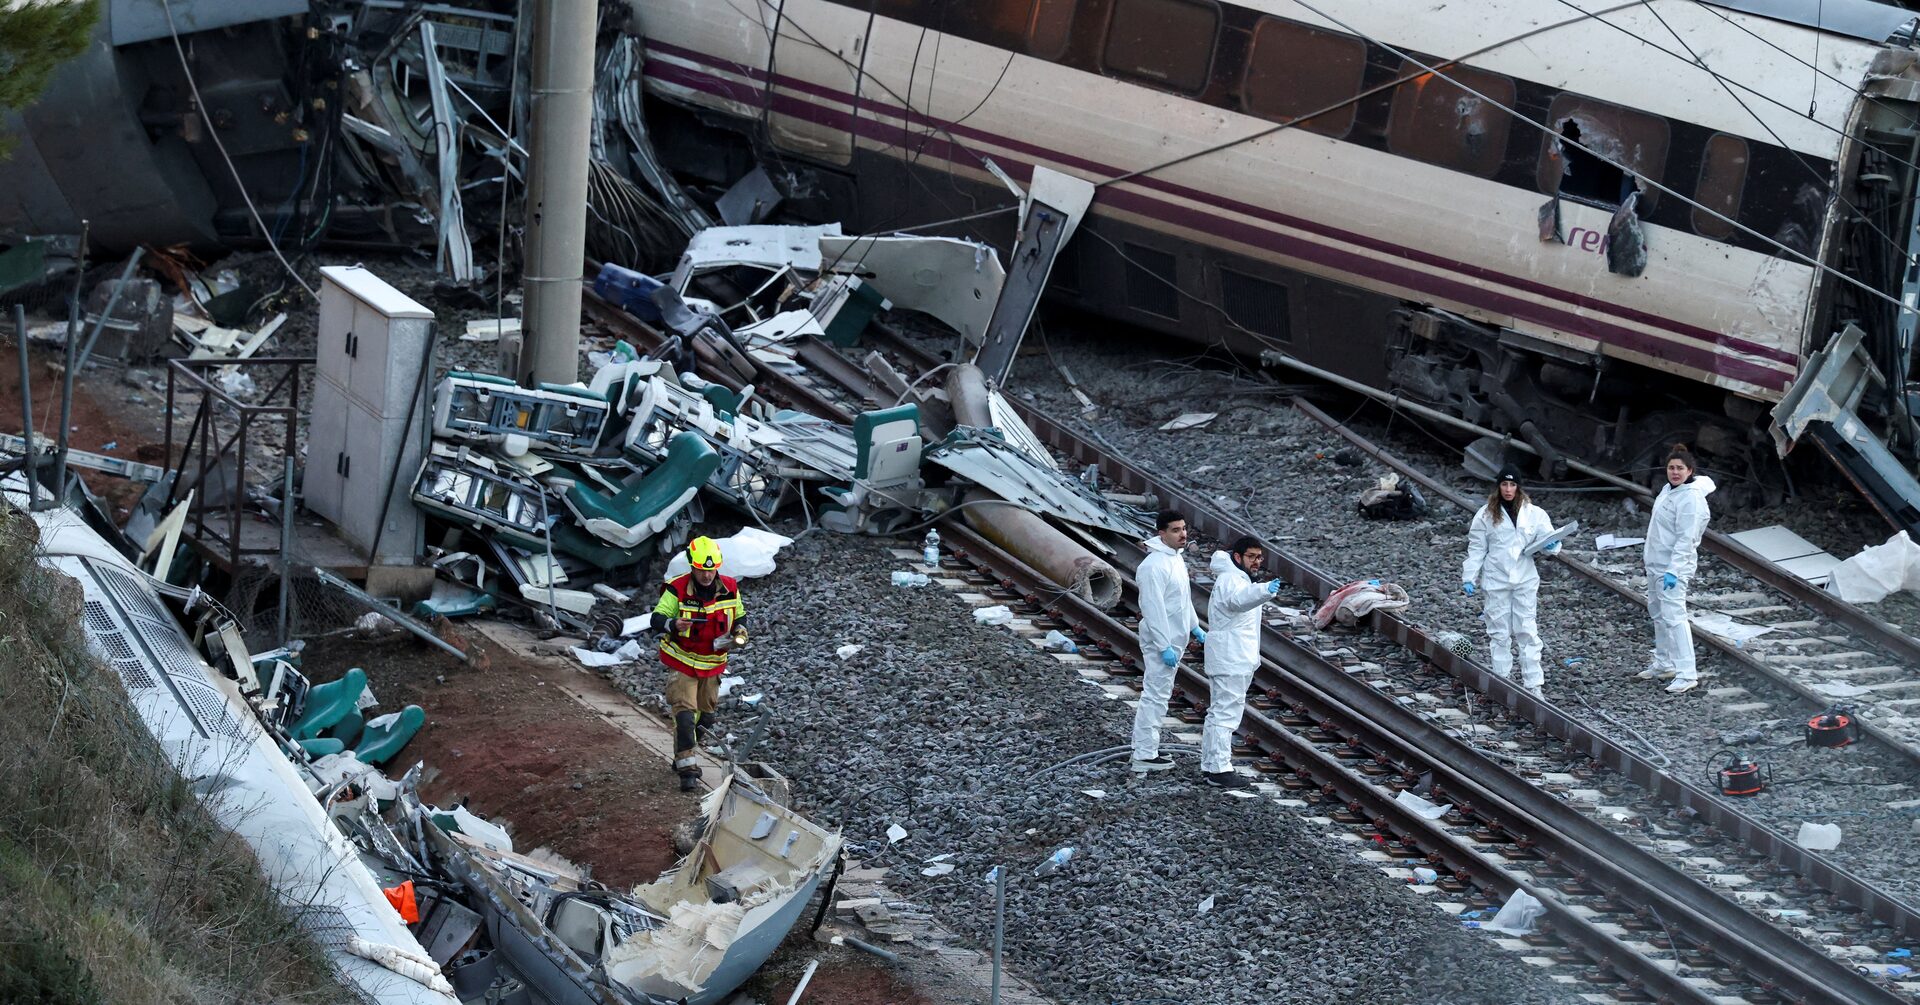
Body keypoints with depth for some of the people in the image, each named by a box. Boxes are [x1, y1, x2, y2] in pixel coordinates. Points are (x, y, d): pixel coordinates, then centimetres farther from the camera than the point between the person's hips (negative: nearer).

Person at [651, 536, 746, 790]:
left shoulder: (730, 590, -6)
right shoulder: (677, 590, -18)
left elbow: (740, 615, 11)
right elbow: (657, 618, -19)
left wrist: (739, 632, -10)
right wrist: (673, 624, -40)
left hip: (713, 664, 5)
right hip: (682, 662, -5)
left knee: (705, 714, 15)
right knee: (685, 712, -16)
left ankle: (683, 757, 34)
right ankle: (687, 768, -15)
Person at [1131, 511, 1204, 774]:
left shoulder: (1176, 557, 9)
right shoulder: (1154, 566, -23)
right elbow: (1154, 609, -25)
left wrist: (1195, 627, 24)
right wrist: (1164, 646, -25)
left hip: (1174, 639, 10)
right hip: (1160, 642, -10)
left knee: (1159, 694, 16)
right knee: (1155, 695, -8)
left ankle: (1147, 748, 24)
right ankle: (1144, 757, -5)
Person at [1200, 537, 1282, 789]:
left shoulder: (1236, 578, 19)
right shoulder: (1231, 579, -16)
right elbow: (1239, 599, -40)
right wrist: (1266, 590, -60)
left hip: (1233, 659, 11)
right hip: (1231, 662, -11)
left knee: (1218, 713, 15)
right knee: (1226, 714, -11)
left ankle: (1209, 767, 21)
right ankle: (1220, 770, -13)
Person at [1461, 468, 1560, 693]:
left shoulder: (1534, 514, -1)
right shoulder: (1486, 514, -1)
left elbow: (1547, 540, 3)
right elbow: (1476, 549, 2)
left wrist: (1551, 545, -21)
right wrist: (1469, 578, -4)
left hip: (1525, 581, 0)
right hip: (1495, 581, 0)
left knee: (1528, 632, 0)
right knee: (1499, 633, 7)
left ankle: (1533, 684, 2)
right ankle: (1501, 681, 15)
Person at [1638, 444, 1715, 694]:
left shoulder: (1691, 498, -19)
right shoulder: (1668, 489, 9)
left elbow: (1686, 539, -23)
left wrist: (1673, 570, -28)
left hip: (1674, 566, -10)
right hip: (1655, 563, 10)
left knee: (1673, 615, -16)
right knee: (1657, 614, 19)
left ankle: (1687, 674, -18)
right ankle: (1663, 664, 32)